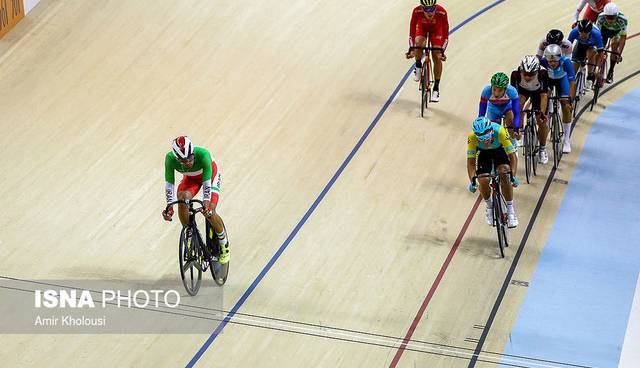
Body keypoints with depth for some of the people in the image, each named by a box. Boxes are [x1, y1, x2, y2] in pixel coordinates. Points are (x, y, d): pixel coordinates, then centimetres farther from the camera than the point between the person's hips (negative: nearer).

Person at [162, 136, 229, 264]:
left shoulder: (203, 155, -41)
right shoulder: (170, 158, -34)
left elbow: (207, 183, -34)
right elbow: (169, 184, -28)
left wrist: (206, 204, -43)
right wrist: (169, 207, -38)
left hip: (210, 175, -2)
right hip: (191, 177, 3)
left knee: (209, 212, -16)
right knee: (182, 198, -28)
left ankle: (224, 245, 9)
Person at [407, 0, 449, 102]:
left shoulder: (442, 12, -38)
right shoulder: (417, 11, -37)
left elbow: (445, 35, -31)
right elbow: (412, 32, -30)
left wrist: (442, 51, -38)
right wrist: (411, 49, -37)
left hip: (436, 29, 0)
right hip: (422, 27, 0)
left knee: (437, 57, -12)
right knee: (419, 43, -32)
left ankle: (436, 88, -1)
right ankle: (418, 67, -4)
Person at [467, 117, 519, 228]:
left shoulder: (500, 132, -38)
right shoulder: (472, 137, -34)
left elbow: (512, 156, -32)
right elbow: (471, 161, -27)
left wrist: (513, 176, -42)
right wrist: (473, 180, -40)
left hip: (500, 150, -1)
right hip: (483, 153, 1)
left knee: (504, 175, -27)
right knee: (483, 181, -19)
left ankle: (510, 210, -14)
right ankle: (489, 206, 11)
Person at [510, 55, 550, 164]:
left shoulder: (543, 73, -38)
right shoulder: (515, 74, -37)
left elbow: (544, 95, -36)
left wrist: (542, 113, -43)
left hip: (538, 91, -1)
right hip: (523, 90, 1)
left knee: (542, 122, -7)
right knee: (519, 104, -32)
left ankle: (542, 149, 17)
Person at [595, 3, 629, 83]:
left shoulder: (622, 20, -41)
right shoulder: (601, 17, -39)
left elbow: (623, 37, -36)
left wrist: (619, 53, -40)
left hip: (617, 32, -1)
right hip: (605, 29, 1)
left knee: (614, 50, -16)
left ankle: (610, 72, 3)